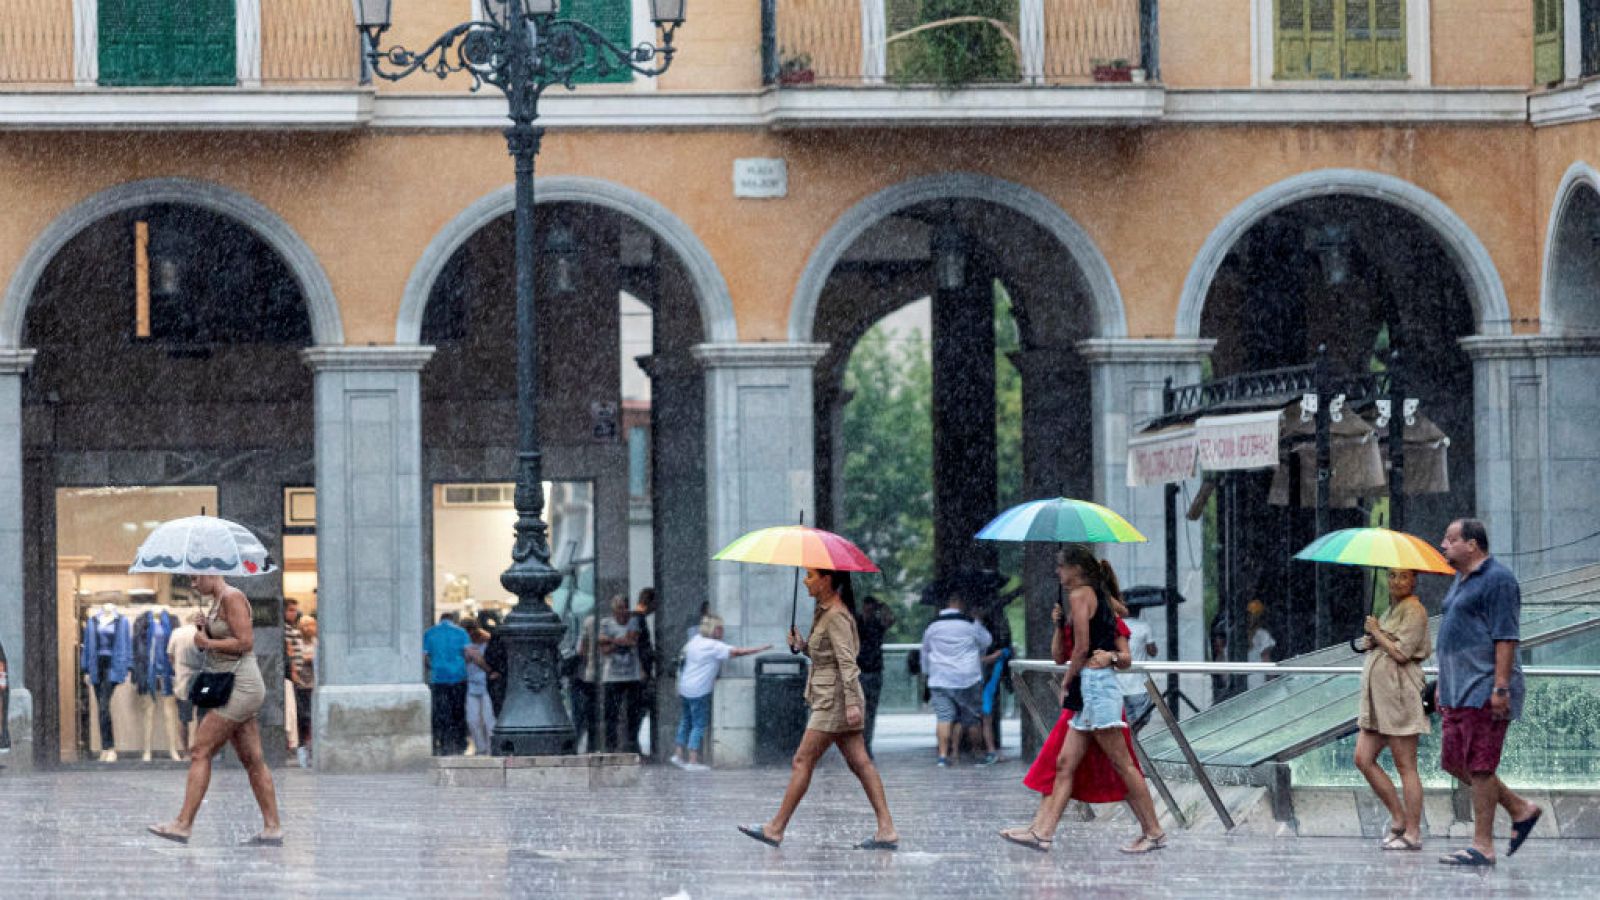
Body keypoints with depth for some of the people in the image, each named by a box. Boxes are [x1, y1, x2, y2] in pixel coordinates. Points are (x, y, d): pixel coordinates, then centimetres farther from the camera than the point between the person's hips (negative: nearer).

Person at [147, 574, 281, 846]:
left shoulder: (232, 597, -12)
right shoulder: (217, 602, 18)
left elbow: (246, 642, -20)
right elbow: (214, 647, 23)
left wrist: (207, 642, -11)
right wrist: (203, 628, 4)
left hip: (240, 688, -10)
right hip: (235, 688, 10)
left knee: (200, 751, -10)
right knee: (252, 760, 7)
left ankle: (183, 825, -10)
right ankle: (272, 828, 6)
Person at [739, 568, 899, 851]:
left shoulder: (836, 616, -14)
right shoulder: (824, 612, 15)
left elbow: (847, 661, -21)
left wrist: (852, 703, -26)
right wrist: (802, 646, 4)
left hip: (834, 698, -10)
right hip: (829, 698, 10)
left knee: (803, 761, -5)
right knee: (859, 762, 5)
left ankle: (775, 829, -1)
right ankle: (887, 831, 0)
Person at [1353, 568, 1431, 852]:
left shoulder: (1414, 611, -8)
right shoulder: (1392, 610, 20)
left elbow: (1401, 652, -17)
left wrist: (1377, 632, -4)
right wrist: (1371, 642, 4)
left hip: (1400, 692, -9)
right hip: (1378, 695, 9)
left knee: (1405, 765, -5)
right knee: (1363, 759, 5)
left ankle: (1412, 833, -2)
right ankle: (1398, 818, 14)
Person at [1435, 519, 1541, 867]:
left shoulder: (1497, 579, -12)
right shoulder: (1461, 581, 19)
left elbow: (1506, 637, -17)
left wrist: (1500, 687, -22)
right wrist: (1442, 684, 23)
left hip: (1484, 691, -10)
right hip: (1458, 691, 10)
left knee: (1479, 767, -8)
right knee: (1455, 762, 10)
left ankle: (1482, 846, -4)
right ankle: (1520, 810, 21)